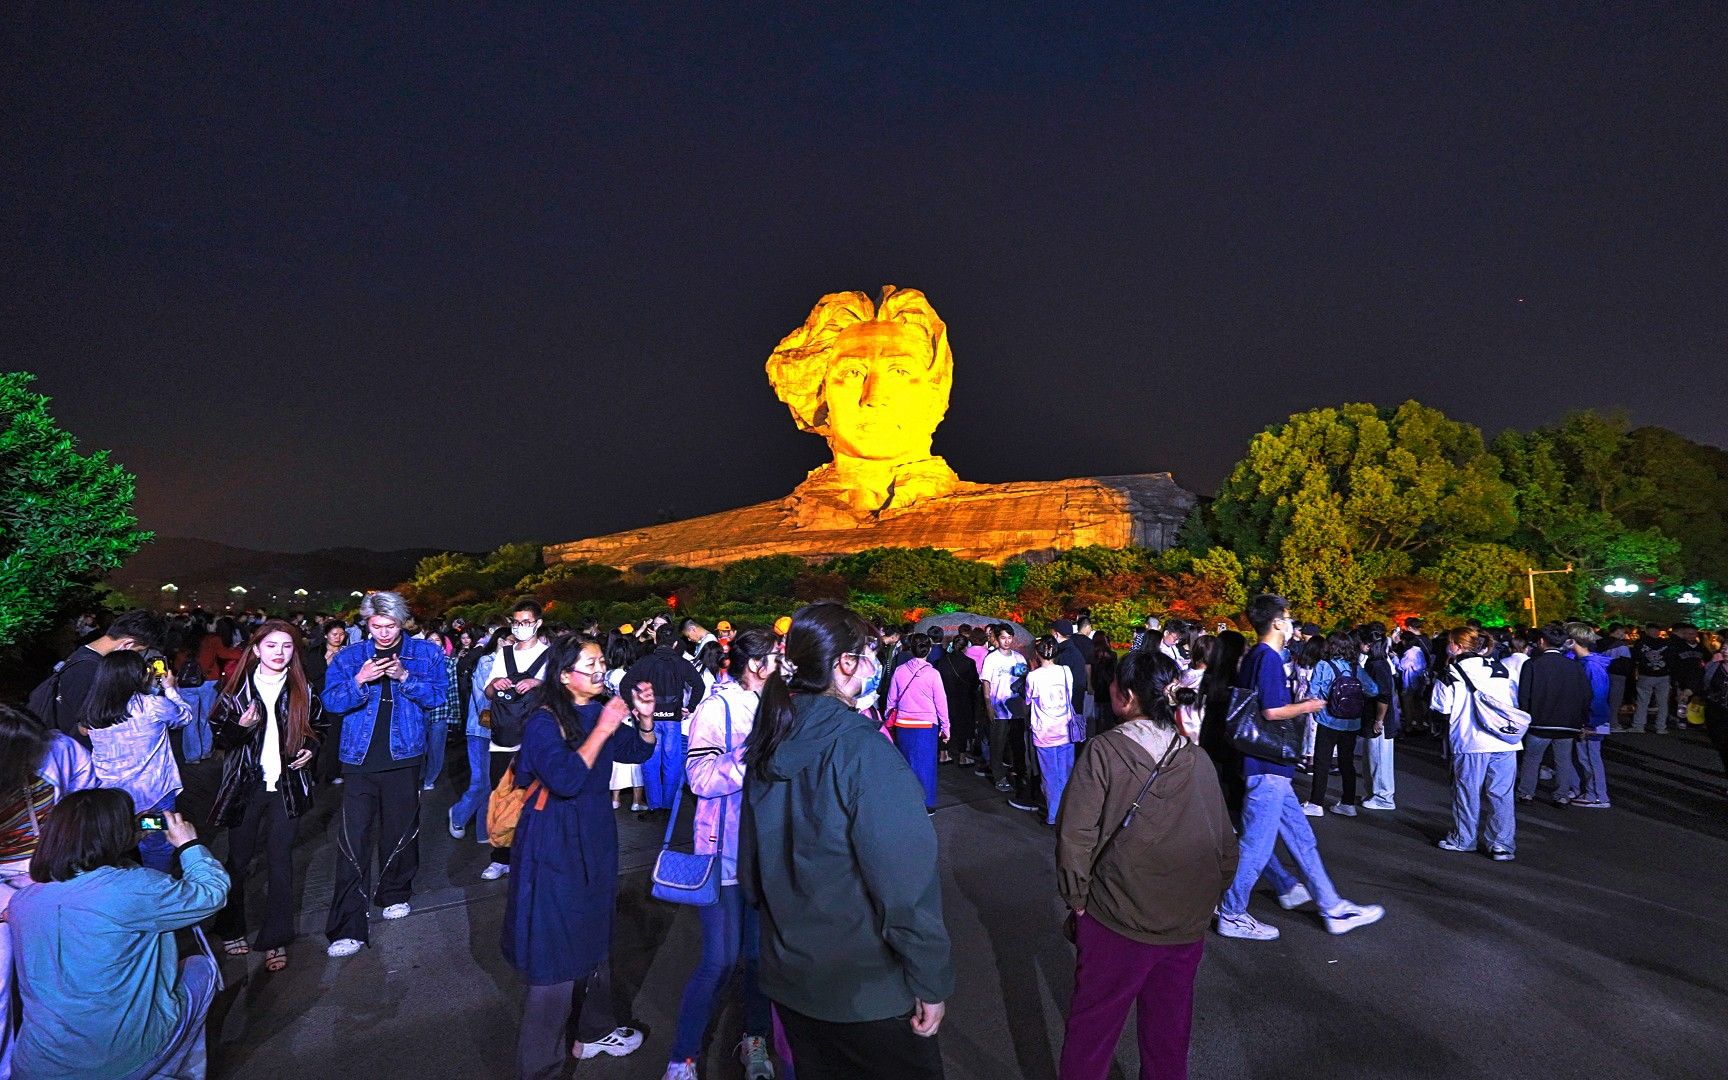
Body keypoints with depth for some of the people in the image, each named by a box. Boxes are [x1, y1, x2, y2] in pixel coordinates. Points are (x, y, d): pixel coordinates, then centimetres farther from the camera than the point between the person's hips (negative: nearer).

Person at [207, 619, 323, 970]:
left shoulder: (301, 691, 2)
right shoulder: (238, 688, -3)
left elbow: (317, 728, 15)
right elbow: (218, 738, -3)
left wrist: (311, 749, -4)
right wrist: (240, 726, -23)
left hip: (285, 786, 1)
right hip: (246, 785, -1)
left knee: (280, 861, 4)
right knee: (237, 859, 11)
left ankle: (276, 939, 13)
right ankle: (231, 929, 32)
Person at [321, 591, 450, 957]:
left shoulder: (426, 653, 1)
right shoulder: (349, 657, 2)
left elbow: (438, 694, -7)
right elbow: (330, 700, -4)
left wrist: (405, 677, -20)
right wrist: (359, 681, -22)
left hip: (403, 756, 1)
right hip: (359, 758, 0)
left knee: (401, 830, 14)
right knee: (353, 840, -4)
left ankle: (395, 893, 36)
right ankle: (347, 927, 0)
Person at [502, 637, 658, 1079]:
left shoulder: (601, 710, 1)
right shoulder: (544, 722, -18)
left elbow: (638, 751, 10)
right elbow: (566, 780, -30)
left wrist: (645, 717, -9)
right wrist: (603, 729, -27)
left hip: (596, 838, 7)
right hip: (554, 844, -7)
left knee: (589, 943, 19)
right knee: (555, 955, -1)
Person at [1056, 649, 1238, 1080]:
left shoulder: (1104, 750, -15)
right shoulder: (1197, 760, -2)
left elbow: (1075, 836, -17)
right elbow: (1227, 849, 4)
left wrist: (1077, 898, -3)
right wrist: (1202, 900, 16)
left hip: (1116, 920, -4)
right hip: (1187, 928, 4)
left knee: (1091, 1028, 13)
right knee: (1169, 1036, 21)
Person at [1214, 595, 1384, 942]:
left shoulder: (1253, 657, 13)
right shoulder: (1269, 658, -17)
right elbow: (1273, 711, -22)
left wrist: (1295, 706, 20)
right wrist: (1308, 706, -6)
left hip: (1268, 767, 10)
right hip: (1267, 768, -10)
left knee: (1301, 838, 16)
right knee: (1257, 845, 0)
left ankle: (1333, 910, 26)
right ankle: (1231, 916, 11)